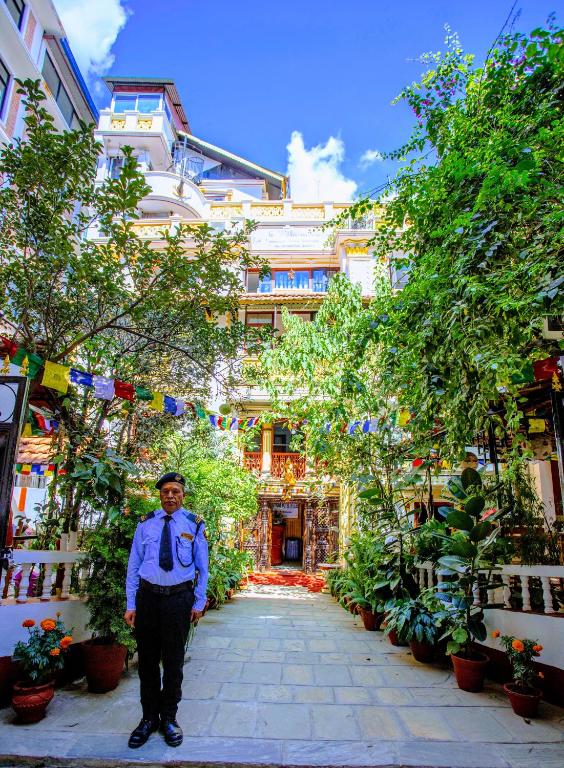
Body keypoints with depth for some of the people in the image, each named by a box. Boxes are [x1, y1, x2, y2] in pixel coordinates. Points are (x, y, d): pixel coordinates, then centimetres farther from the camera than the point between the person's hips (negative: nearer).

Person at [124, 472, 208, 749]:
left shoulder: (194, 524, -1)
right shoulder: (146, 524, 1)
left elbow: (202, 567, 3)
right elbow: (133, 565, 3)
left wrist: (198, 603, 1)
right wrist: (131, 605, 0)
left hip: (179, 598, -1)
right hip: (147, 596, 1)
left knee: (173, 661, 12)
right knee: (147, 660, 13)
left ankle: (169, 718, 31)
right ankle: (149, 718, 32)